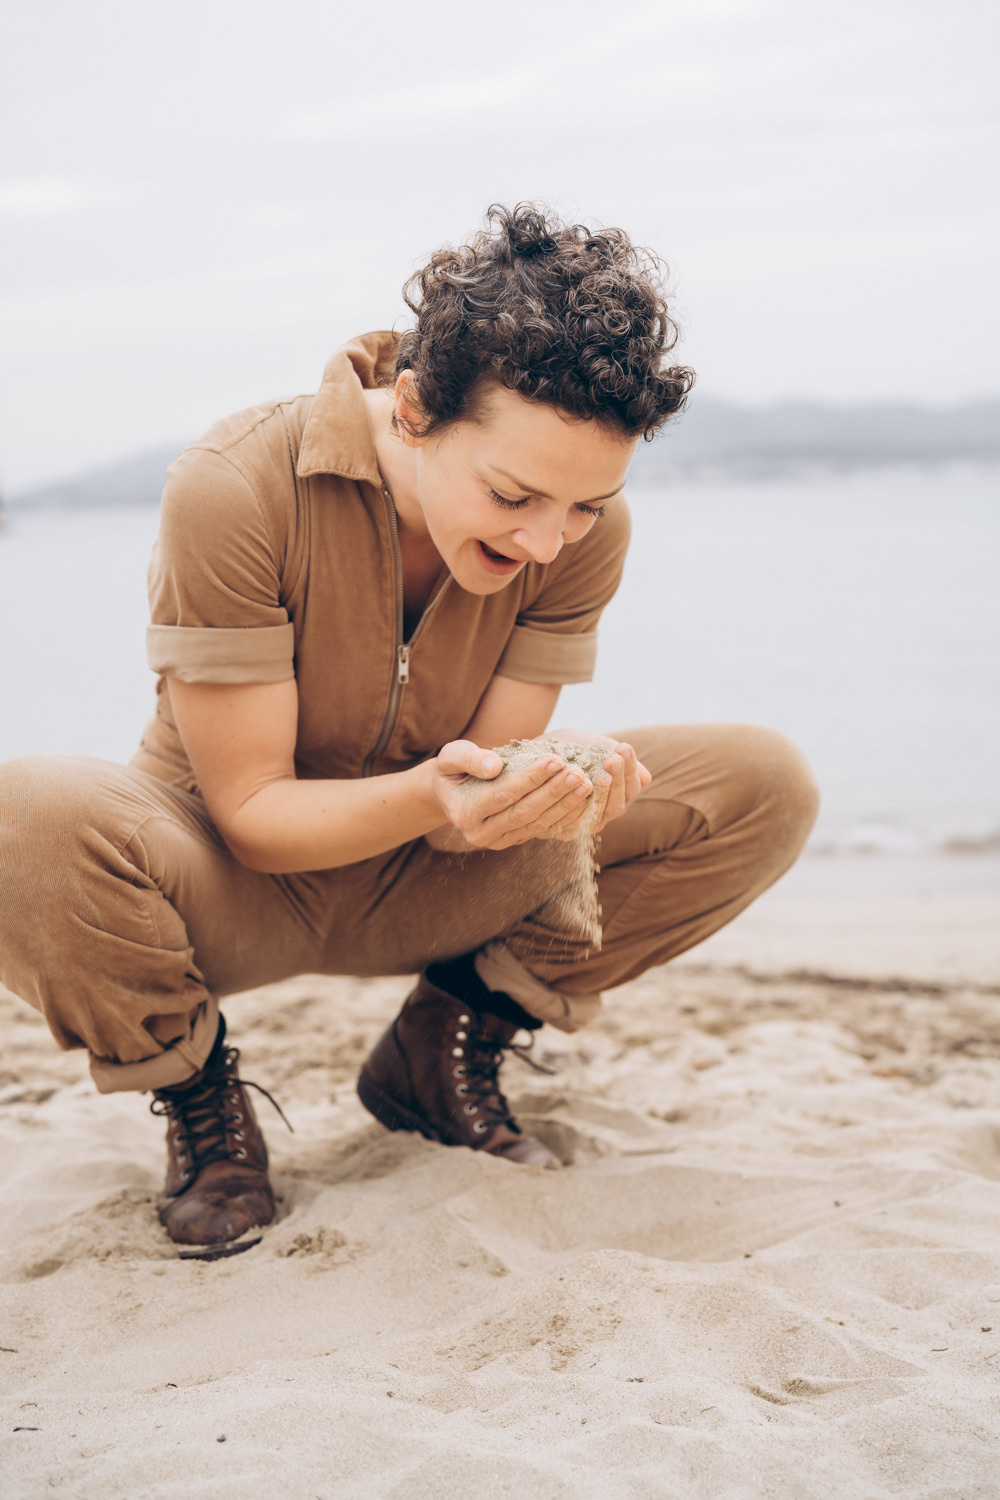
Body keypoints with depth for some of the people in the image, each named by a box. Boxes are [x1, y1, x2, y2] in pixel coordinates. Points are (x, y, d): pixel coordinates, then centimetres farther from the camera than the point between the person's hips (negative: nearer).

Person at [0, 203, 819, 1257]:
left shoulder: (586, 528, -15)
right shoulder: (235, 487, -28)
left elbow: (480, 786, -12)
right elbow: (250, 812, -22)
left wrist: (542, 798, -37)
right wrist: (432, 795, -42)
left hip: (421, 885, 4)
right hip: (236, 880, -4)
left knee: (765, 786, -13)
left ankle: (446, 1046, 4)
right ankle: (195, 1094, -6)